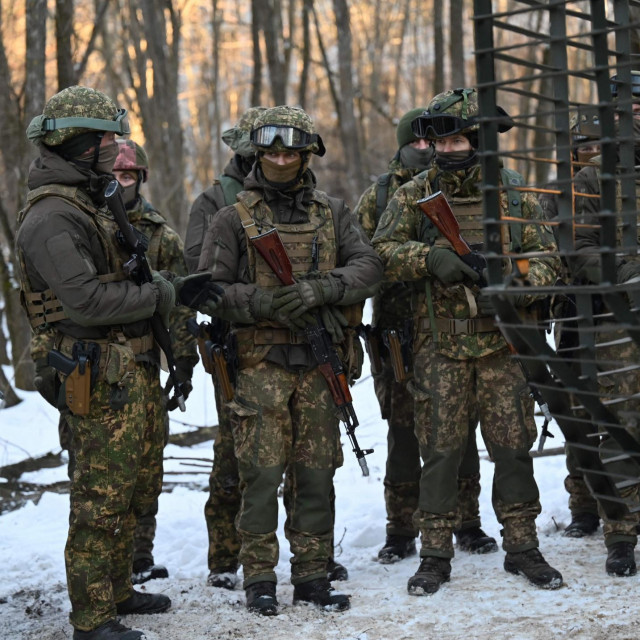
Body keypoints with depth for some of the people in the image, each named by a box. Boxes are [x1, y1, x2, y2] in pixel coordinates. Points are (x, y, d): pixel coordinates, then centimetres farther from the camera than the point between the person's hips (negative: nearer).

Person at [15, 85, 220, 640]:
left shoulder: (93, 205, 16)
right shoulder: (51, 219, -17)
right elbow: (88, 299, -27)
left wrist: (178, 285, 7)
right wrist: (167, 295, -20)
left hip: (136, 371, 10)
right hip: (101, 381, -10)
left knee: (137, 492, 19)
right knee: (101, 500, -4)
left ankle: (118, 591, 31)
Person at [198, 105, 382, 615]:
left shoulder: (332, 214, 10)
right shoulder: (234, 219, 2)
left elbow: (368, 266, -2)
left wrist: (320, 289, -19)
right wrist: (263, 303, -19)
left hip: (318, 363, 3)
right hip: (260, 363, -3)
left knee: (316, 472, 6)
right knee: (262, 472, -4)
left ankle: (312, 575, 16)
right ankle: (259, 578, 7)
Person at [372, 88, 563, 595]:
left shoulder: (514, 194, 4)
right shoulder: (414, 196, 3)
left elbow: (545, 257, 2)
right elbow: (382, 253, -4)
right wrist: (431, 257, -21)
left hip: (502, 342, 1)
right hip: (439, 346, 0)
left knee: (514, 444, 4)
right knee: (440, 449, 2)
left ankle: (522, 548, 17)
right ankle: (436, 556, 12)